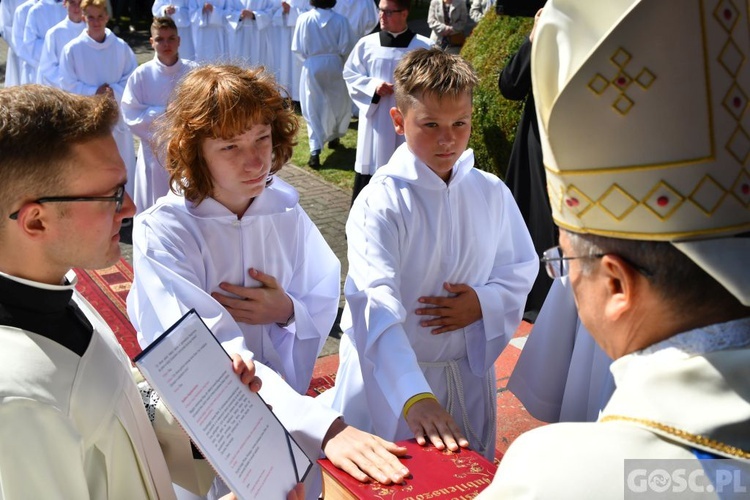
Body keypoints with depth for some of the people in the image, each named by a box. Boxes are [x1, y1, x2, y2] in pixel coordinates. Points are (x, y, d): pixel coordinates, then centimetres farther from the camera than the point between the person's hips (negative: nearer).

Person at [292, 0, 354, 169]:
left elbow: (297, 48, -7)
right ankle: (333, 137, 39)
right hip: (334, 66, 0)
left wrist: (308, 58, 12)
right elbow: (346, 48, -7)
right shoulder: (340, 20, -10)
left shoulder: (304, 19, -10)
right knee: (338, 103, 23)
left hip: (312, 68, 0)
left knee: (313, 109, 4)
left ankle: (315, 151, -8)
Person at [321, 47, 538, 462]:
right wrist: (415, 397, -46)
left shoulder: (491, 193, -3)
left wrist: (485, 303, -12)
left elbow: (522, 267, 10)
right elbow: (377, 307, -32)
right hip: (389, 379, -4)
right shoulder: (380, 202, -19)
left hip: (469, 373, 4)